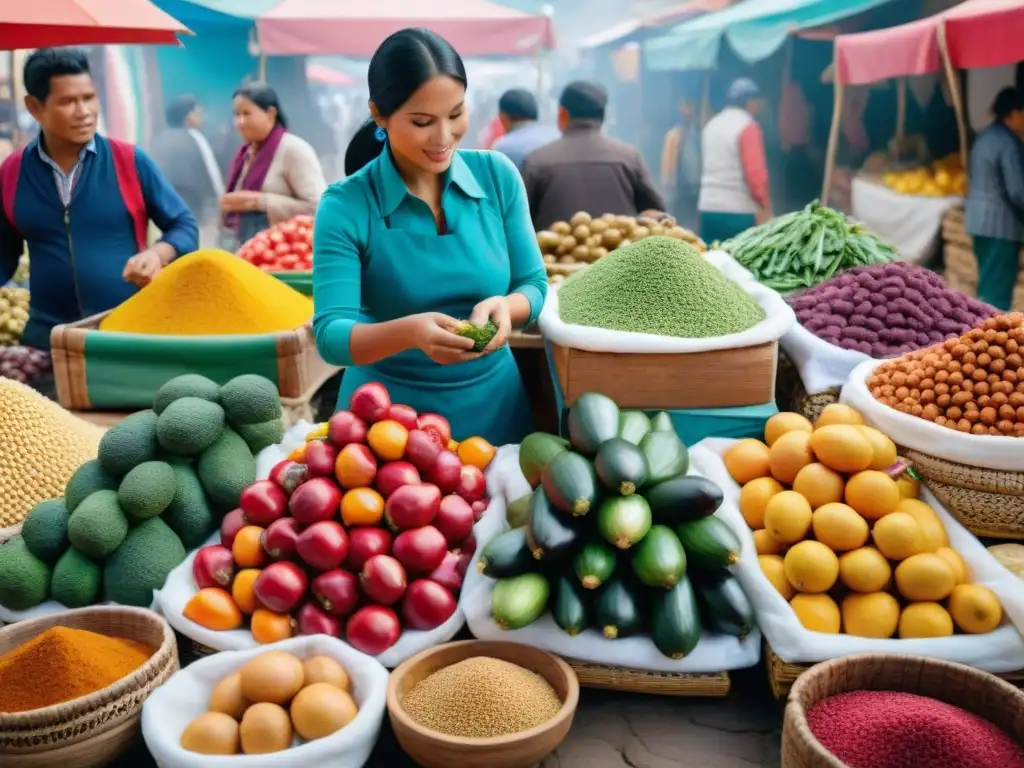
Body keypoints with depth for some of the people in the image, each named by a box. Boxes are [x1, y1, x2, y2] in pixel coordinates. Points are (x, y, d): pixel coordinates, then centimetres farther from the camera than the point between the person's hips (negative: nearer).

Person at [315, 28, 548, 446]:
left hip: (493, 406, 3)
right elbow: (331, 336, -20)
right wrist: (409, 331, -39)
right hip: (389, 414, -3)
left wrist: (504, 307, -24)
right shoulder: (345, 205, -15)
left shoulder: (498, 176, -6)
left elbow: (533, 286, -1)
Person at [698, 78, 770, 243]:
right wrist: (766, 208, -8)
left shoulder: (711, 125, 14)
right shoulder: (748, 127, -8)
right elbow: (755, 172, -14)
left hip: (708, 208, 7)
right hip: (739, 211, -7)